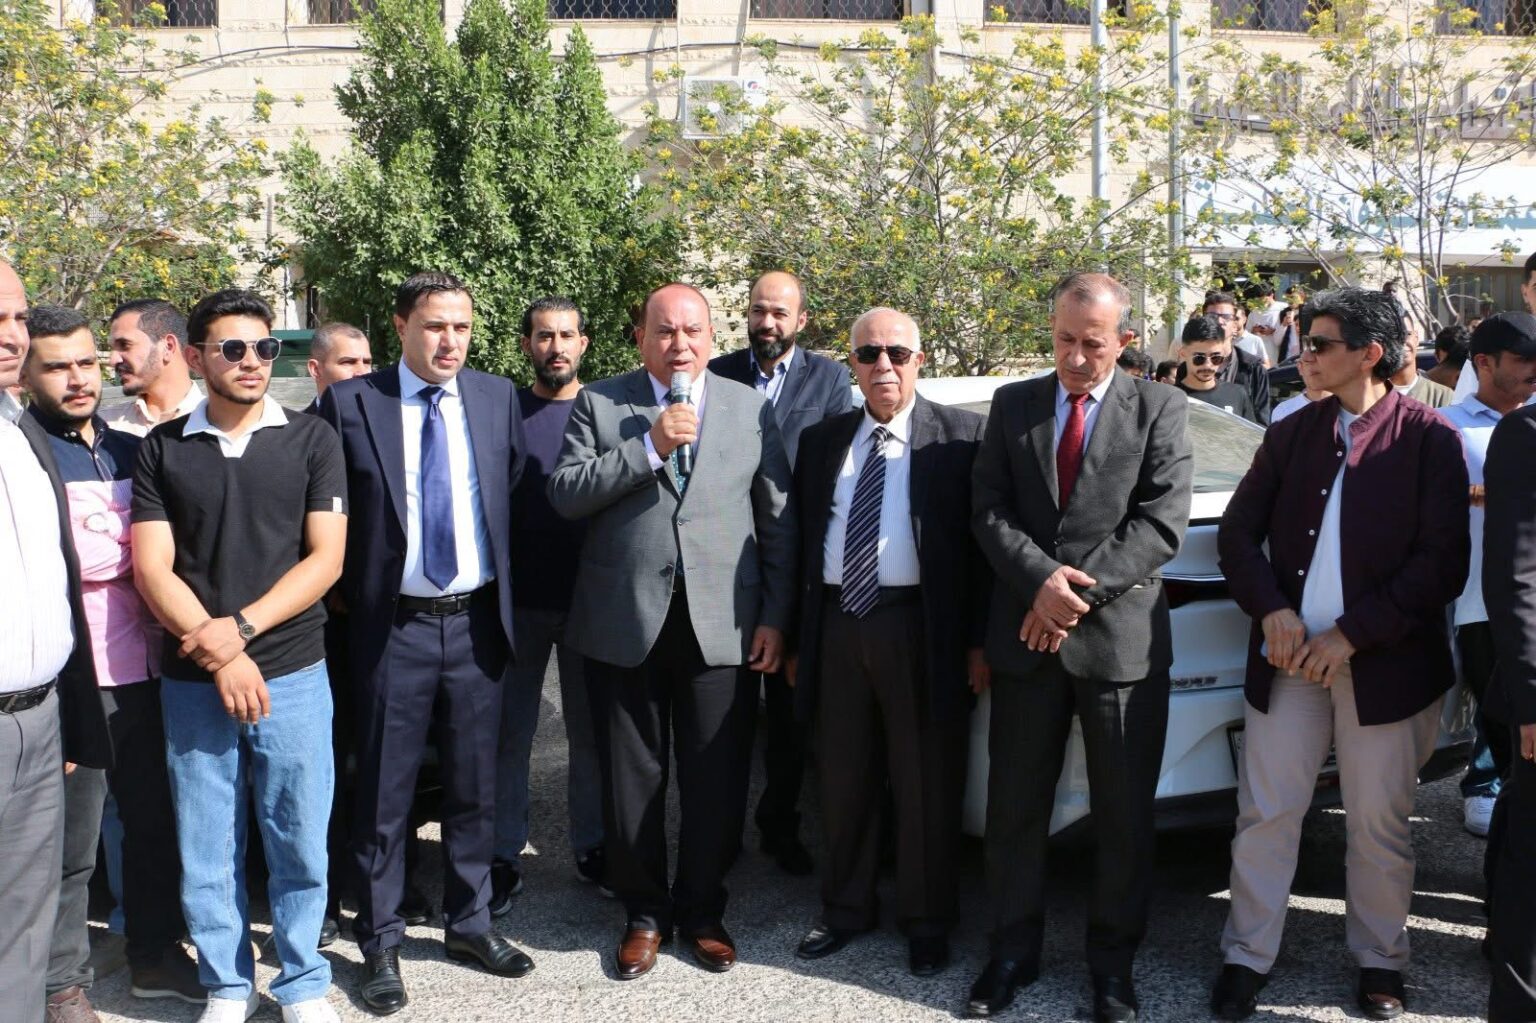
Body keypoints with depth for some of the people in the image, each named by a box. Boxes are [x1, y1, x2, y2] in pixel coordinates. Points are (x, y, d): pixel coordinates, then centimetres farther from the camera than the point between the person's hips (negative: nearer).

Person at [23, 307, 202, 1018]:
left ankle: (156, 954, 31)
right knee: (69, 845, 7)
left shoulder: (131, 451, 13)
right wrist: (136, 546, -7)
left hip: (144, 671, 6)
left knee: (156, 822, 15)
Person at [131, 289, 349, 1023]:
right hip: (191, 682, 1)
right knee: (205, 848, 8)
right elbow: (152, 569, -1)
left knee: (299, 843, 5)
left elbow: (326, 559, -2)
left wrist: (240, 628, -12)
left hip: (293, 675, -1)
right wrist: (217, 653, -12)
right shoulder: (161, 449, 4)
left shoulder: (311, 441, 2)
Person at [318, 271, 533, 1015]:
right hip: (394, 624, -3)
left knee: (475, 785, 13)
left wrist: (504, 580, 4)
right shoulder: (350, 403, -5)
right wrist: (349, 591, -2)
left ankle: (469, 923, 30)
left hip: (477, 619, 3)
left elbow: (519, 486, 10)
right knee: (384, 791, 7)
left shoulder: (497, 396, 4)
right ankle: (380, 943, 22)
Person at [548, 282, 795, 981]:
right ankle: (644, 910, 29)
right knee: (632, 777, 10)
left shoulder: (751, 408, 7)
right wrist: (649, 447, -15)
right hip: (626, 621, 0)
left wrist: (774, 618, 0)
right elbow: (564, 493, -6)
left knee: (716, 779, 7)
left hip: (723, 625, 0)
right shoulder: (598, 404, 5)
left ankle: (701, 909, 28)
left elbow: (777, 519, 5)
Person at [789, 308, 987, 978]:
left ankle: (925, 922, 24)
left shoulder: (960, 436, -1)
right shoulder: (822, 441, 11)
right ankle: (847, 909, 32)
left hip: (919, 629, -4)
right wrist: (797, 636, 8)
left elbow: (981, 541, -4)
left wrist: (978, 641, -9)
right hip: (836, 625, 4)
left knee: (926, 787, 6)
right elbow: (803, 543, 12)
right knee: (843, 781, 14)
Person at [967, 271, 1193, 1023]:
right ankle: (1013, 949, 27)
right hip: (1025, 636, 2)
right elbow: (988, 510, 1)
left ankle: (1113, 959, 25)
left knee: (1125, 814, 8)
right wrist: (1041, 580, -15)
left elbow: (1161, 523, -9)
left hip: (1121, 638, -2)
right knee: (1014, 807, 11)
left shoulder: (1161, 410, 1)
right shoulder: (1012, 404, 8)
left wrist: (1080, 590, -15)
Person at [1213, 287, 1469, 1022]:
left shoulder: (1429, 440, -4)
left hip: (1385, 663, -3)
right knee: (1265, 813, 5)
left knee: (1379, 824, 9)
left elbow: (1443, 565, -9)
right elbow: (1238, 532, 8)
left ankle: (1379, 962, 27)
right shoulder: (1292, 433, 8)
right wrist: (1272, 611, -9)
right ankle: (1247, 957, 18)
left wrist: (1351, 635, -15)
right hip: (1288, 656, 3)